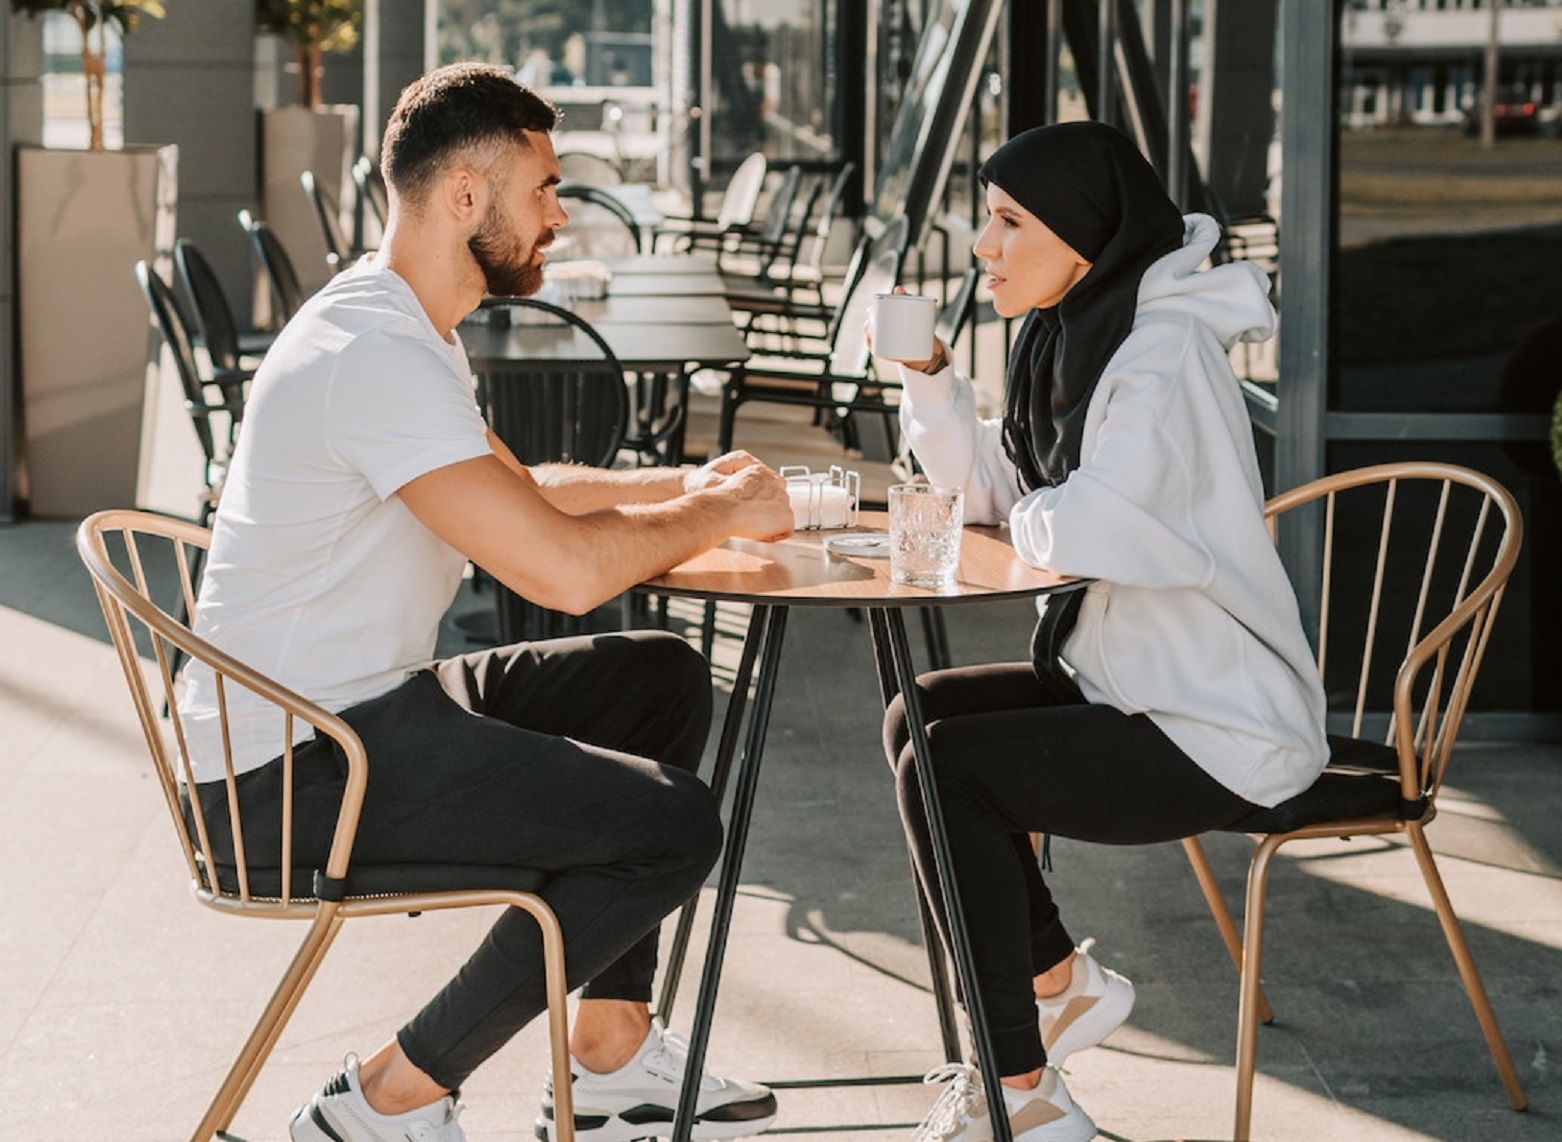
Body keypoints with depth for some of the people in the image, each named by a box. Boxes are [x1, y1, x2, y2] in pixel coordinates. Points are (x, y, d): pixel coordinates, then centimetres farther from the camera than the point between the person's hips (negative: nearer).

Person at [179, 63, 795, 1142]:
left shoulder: (404, 328, 13)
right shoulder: (376, 355, -21)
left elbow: (521, 486, 28)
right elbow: (565, 570, -26)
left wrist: (683, 484, 14)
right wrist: (716, 515, -8)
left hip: (369, 705, 11)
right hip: (293, 769, -11)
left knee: (664, 677, 17)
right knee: (673, 825, -18)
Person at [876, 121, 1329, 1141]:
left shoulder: (1165, 350, -22)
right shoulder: (1078, 336, 8)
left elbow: (1087, 530, -34)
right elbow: (993, 490, 14)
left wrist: (1034, 515, -10)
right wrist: (928, 375, -1)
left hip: (1222, 732, -10)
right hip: (1128, 679, 10)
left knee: (947, 771, -17)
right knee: (918, 718, 9)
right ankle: (1065, 984, 21)